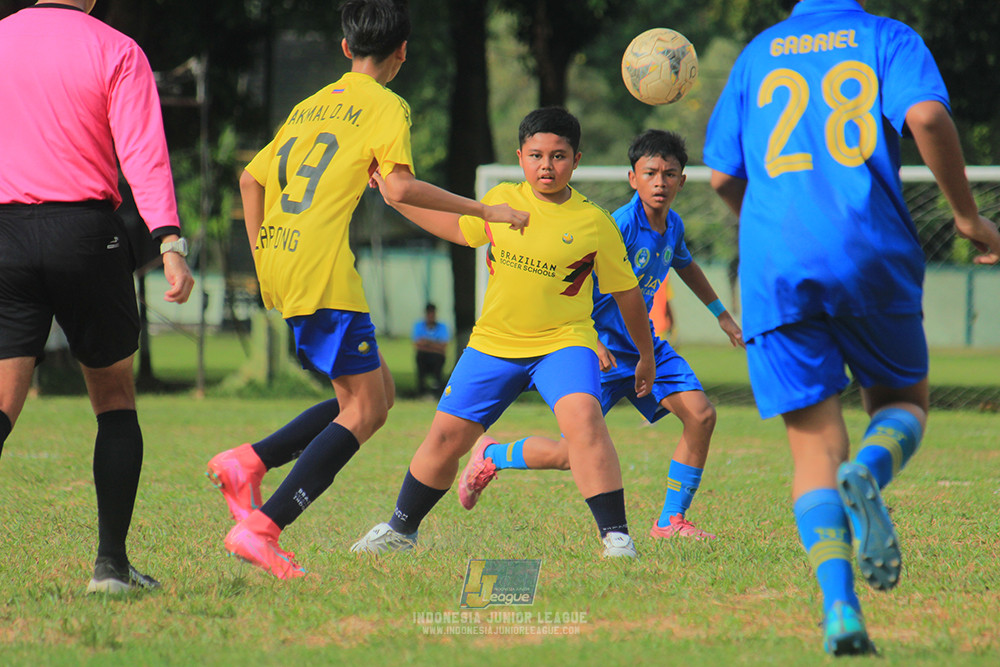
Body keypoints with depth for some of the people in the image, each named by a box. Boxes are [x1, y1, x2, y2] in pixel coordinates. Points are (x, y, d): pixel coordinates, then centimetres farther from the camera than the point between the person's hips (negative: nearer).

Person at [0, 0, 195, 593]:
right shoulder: (117, 52, -1)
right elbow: (143, 151, -12)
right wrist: (170, 240, -18)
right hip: (86, 232, -2)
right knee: (116, 396, 12)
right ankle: (112, 562, 7)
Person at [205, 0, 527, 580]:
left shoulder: (311, 106, 21)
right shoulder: (386, 107, -2)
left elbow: (252, 177, 24)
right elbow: (400, 186, -16)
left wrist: (264, 260, 27)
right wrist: (484, 210, -9)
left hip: (279, 257, 8)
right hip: (323, 271, -8)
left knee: (376, 394, 14)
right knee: (365, 408, -5)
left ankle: (248, 463, 4)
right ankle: (261, 529, -14)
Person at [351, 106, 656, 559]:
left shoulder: (594, 223, -7)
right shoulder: (501, 200, 1)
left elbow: (626, 293, 5)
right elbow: (461, 229, 23)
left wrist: (646, 357, 13)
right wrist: (396, 198, 22)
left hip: (563, 342, -3)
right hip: (494, 343, 3)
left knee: (583, 418, -30)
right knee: (447, 435, 4)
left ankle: (615, 535, -26)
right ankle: (400, 529, 26)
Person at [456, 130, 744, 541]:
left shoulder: (673, 226, 3)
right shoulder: (620, 226, -21)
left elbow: (685, 266, 28)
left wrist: (722, 315, 34)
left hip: (645, 345, 7)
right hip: (602, 349, -7)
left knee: (700, 415, -10)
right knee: (575, 453, -10)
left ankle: (671, 522, 0)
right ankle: (491, 456, 19)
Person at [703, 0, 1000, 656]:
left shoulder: (759, 53, 18)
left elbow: (722, 174, 18)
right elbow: (927, 115, -12)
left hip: (775, 269, 2)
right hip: (871, 254, -2)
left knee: (815, 447, 6)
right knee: (903, 401, 20)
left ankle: (840, 607, -16)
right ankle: (867, 474, -16)